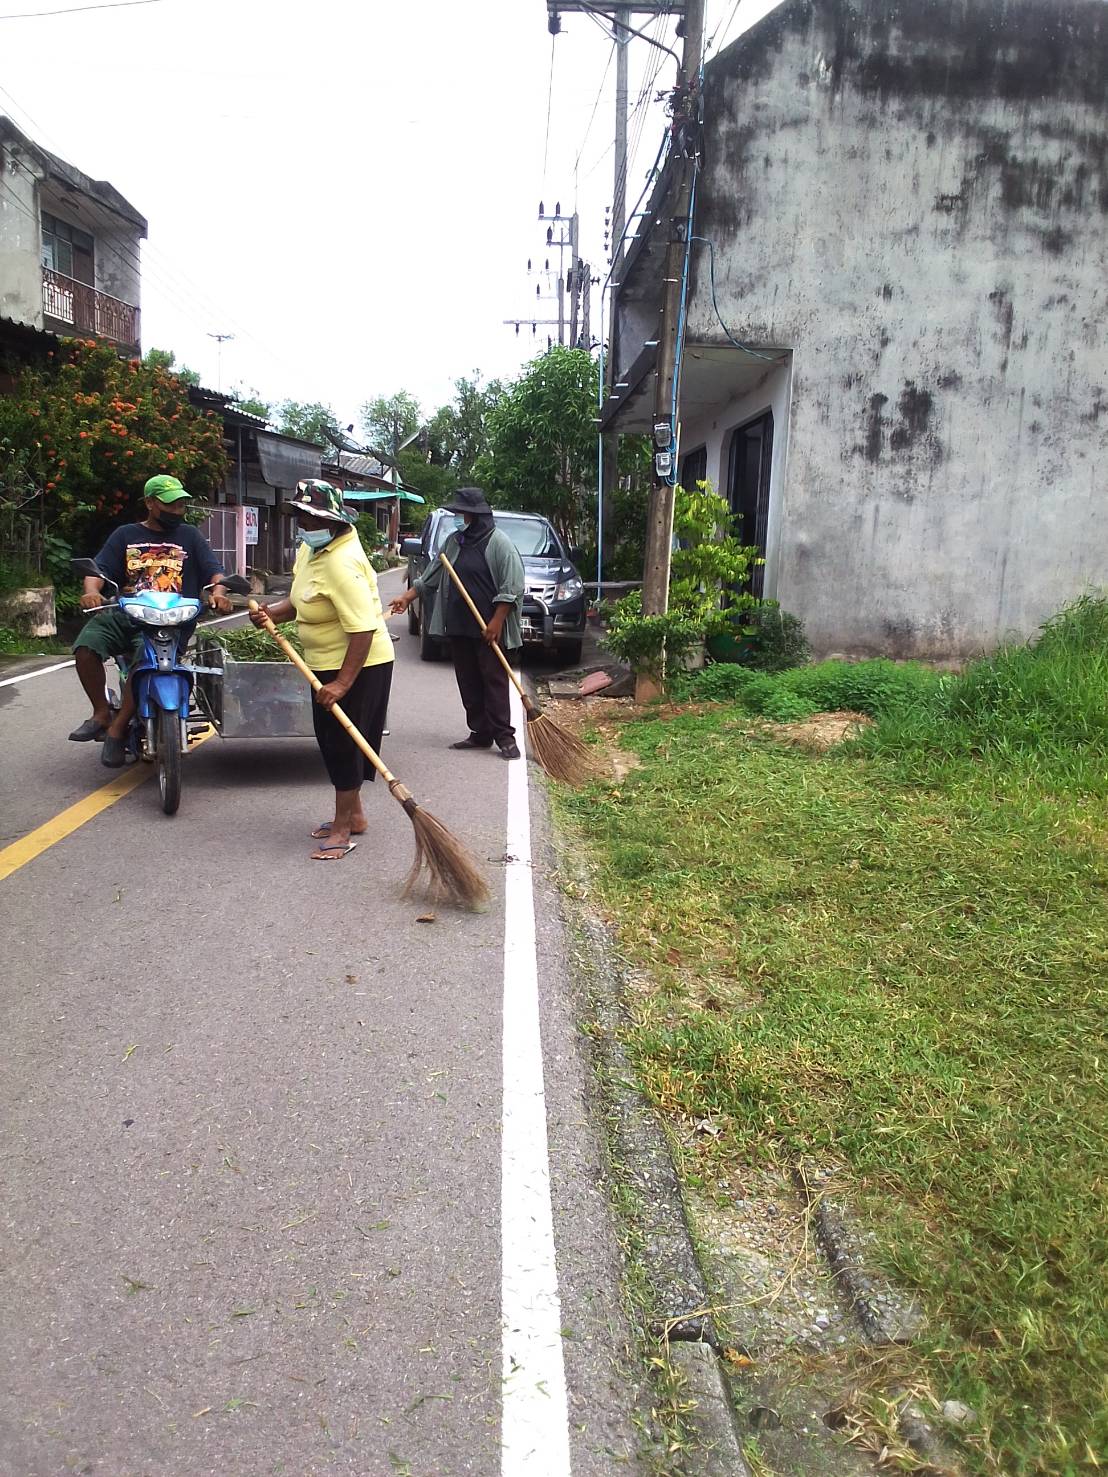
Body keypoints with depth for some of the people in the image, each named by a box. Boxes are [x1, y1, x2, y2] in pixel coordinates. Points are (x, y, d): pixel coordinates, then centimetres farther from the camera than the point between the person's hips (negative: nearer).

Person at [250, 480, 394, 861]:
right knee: (332, 741, 17)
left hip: (357, 665, -10)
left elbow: (363, 629, -31)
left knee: (343, 743, -3)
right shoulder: (310, 549, 5)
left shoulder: (342, 564, -27)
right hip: (328, 663, 10)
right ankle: (353, 814, 31)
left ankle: (343, 828, 8)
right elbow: (301, 600, 18)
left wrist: (342, 683, -32)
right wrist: (272, 613, -3)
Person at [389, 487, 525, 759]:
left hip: (488, 628, -7)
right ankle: (481, 734, 16)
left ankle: (504, 737, -3)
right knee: (468, 683, 8)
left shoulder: (498, 542, -9)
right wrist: (408, 597, 17)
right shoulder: (454, 542, 14)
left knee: (494, 680, -5)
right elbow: (432, 574, 22)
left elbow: (512, 586, -13)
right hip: (458, 627, 7)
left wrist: (497, 621, -17)